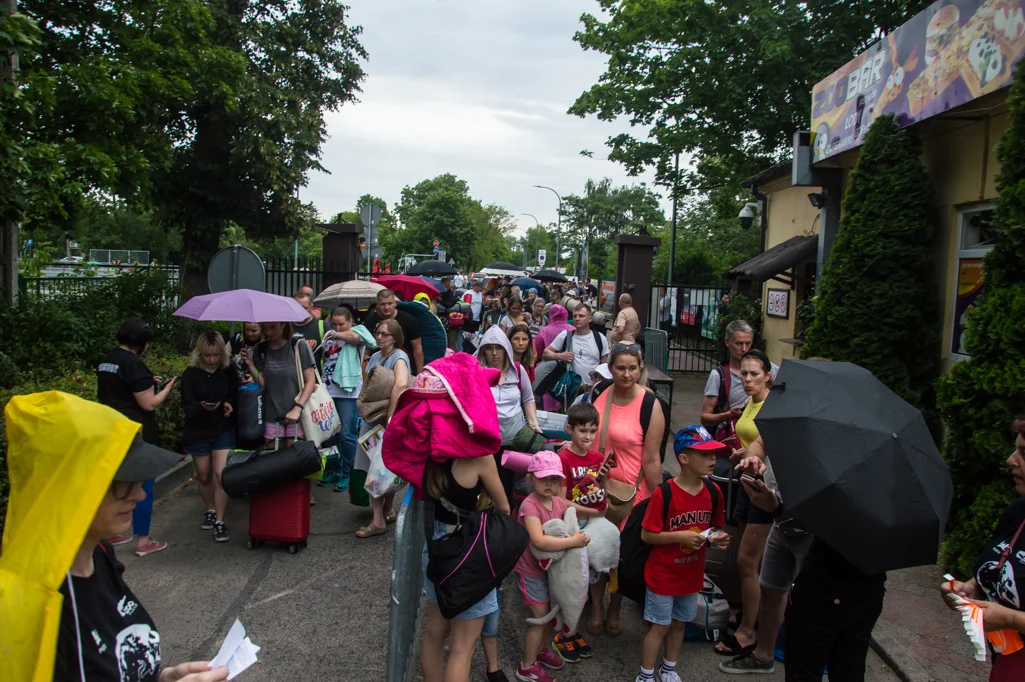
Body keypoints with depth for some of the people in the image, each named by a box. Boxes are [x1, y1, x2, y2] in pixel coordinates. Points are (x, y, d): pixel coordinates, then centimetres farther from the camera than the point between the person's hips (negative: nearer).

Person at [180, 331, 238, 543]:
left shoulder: (228, 371, -4)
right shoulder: (191, 374, -9)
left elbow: (235, 395, 8)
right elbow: (186, 406, -11)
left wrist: (230, 404, -14)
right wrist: (201, 407, -32)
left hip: (224, 430, 0)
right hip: (198, 431, 1)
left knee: (221, 474, -9)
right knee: (204, 476, 14)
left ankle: (219, 521, -1)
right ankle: (210, 511, 36)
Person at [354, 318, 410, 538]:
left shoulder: (398, 356, -15)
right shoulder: (375, 357, 9)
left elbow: (401, 383, -34)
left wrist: (390, 415, -33)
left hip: (389, 421, -7)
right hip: (371, 419, 7)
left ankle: (386, 511, 15)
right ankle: (382, 515, 17)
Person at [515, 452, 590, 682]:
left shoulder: (560, 502, -3)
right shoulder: (529, 505, -27)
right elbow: (539, 540, -38)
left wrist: (580, 536, -11)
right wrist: (573, 541, -33)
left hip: (552, 567, 7)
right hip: (530, 571, -7)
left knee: (551, 613, 20)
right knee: (540, 618, 1)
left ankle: (540, 650, 45)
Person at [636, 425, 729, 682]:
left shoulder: (713, 492, -5)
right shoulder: (664, 493, -23)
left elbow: (714, 528, 10)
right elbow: (646, 535, -18)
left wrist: (719, 537, -11)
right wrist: (680, 536, -25)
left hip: (692, 574, 6)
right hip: (663, 574, -6)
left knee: (679, 623, 21)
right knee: (660, 626, 7)